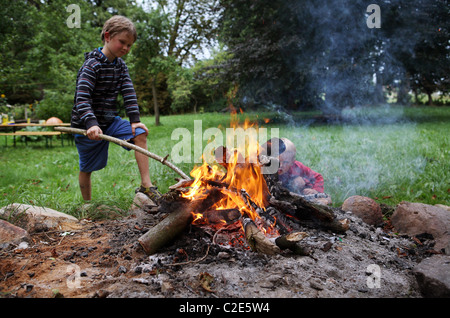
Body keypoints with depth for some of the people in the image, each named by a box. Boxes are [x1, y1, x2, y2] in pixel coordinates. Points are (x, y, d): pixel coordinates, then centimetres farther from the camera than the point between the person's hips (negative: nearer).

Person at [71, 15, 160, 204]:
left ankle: (146, 186, -13)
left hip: (110, 121, 6)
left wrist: (135, 120, -15)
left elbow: (129, 93, -2)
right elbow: (82, 97, -26)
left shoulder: (120, 66, 5)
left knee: (140, 134, -13)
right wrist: (91, 123, -40)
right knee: (87, 168, 6)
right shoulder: (92, 65, -17)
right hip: (88, 126, -6)